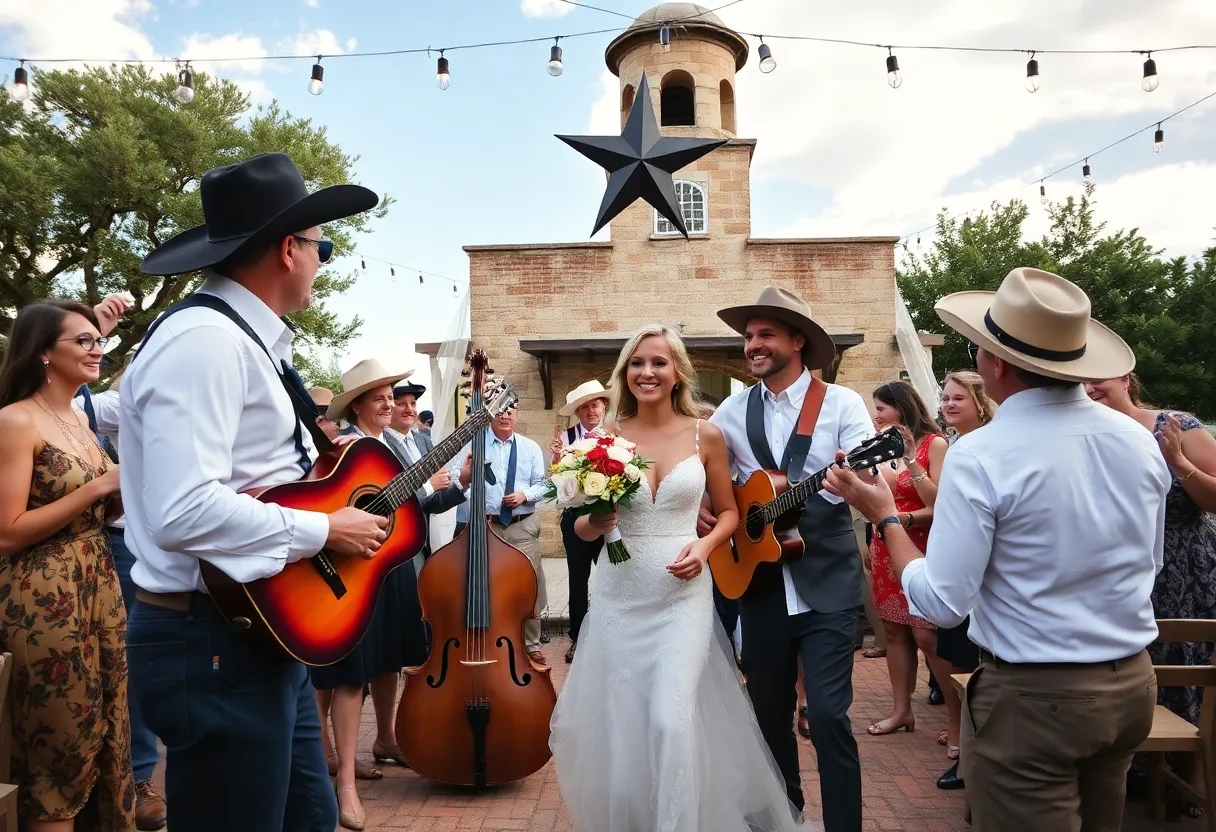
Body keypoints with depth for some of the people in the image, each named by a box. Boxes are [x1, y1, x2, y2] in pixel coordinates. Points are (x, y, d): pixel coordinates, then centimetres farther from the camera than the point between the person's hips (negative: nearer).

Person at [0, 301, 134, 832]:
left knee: (110, 735, 15)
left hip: (100, 585, 8)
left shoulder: (81, 419, 12)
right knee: (60, 753, 6)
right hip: (46, 599, -8)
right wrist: (101, 485, -19)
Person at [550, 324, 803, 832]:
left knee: (672, 718, -13)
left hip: (683, 594, -1)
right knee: (621, 722, 9)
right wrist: (594, 521, -16)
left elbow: (728, 512, 9)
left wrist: (705, 545, -10)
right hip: (620, 595, 1)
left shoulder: (706, 435, -1)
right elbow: (582, 528, 7)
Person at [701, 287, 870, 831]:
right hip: (759, 582, 4)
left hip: (828, 584, -4)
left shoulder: (842, 403, -4)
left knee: (827, 714, -7)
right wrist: (699, 511, 0)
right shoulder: (733, 411, 6)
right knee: (769, 711, 15)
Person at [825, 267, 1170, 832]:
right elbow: (1148, 560, 13)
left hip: (1032, 698, -7)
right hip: (1133, 683, 7)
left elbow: (942, 604, -19)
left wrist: (883, 514, -8)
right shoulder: (1139, 440, -2)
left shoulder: (981, 455, -21)